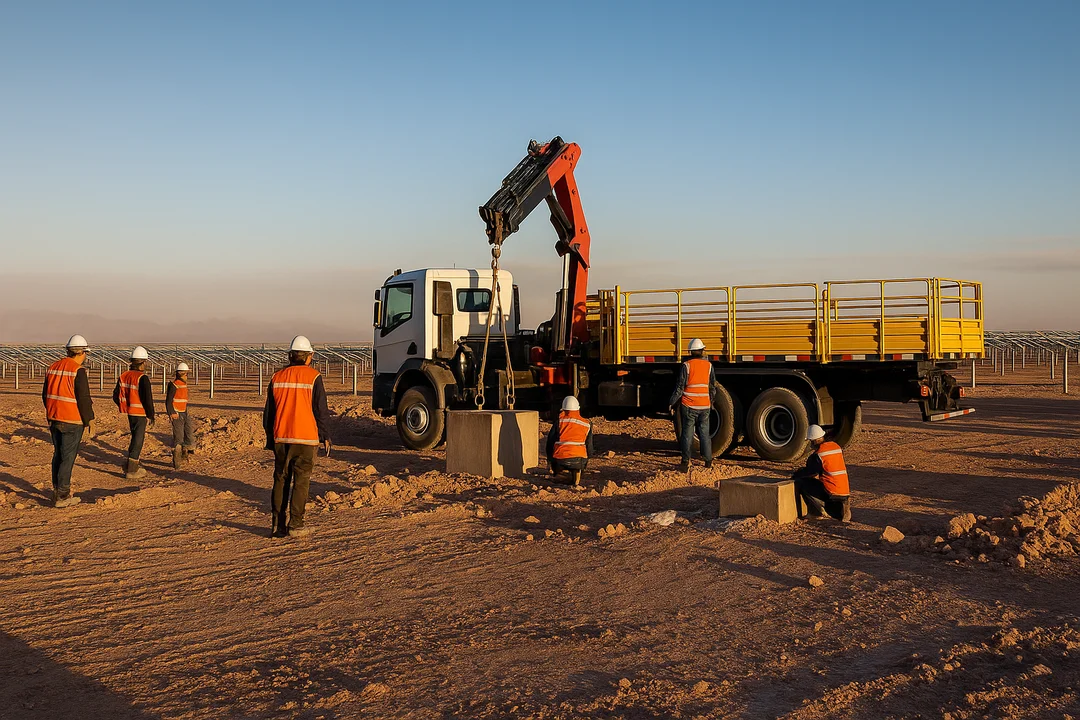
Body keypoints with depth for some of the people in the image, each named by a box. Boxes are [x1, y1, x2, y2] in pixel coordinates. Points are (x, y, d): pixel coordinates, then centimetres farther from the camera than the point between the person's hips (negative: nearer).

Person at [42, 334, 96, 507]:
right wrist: (89, 421, -7)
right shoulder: (79, 371, -14)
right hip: (72, 421, -7)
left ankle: (58, 491, 22)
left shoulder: (52, 368, 8)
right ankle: (62, 497, -1)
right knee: (68, 458, -2)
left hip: (54, 420, 7)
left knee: (58, 455, 16)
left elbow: (45, 395, 15)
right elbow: (84, 399, -16)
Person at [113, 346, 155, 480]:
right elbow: (147, 399, -19)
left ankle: (130, 465, 28)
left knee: (136, 438, 22)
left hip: (129, 413, 7)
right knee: (138, 440, 2)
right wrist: (151, 416, -9)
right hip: (140, 414, -7)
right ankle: (131, 471, 7)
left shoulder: (123, 376, 4)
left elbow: (116, 396, 10)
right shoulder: (143, 378, -18)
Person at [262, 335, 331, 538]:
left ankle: (277, 524, 12)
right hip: (305, 438, -4)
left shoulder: (277, 377, 7)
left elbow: (268, 412, 12)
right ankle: (295, 526, 1)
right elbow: (321, 410, -5)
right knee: (301, 482, 1)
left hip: (281, 438, 4)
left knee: (281, 480, 11)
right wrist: (326, 437, 3)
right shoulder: (313, 377, -5)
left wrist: (270, 438, 21)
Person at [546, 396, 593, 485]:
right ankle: (575, 471, 5)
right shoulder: (587, 424, 8)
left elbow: (550, 441, 7)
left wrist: (549, 460, 19)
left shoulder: (559, 421, 3)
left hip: (560, 460, 0)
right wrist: (587, 460, 32)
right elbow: (589, 445, 15)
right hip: (579, 459, 1)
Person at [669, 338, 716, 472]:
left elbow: (680, 387, -8)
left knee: (687, 434, 3)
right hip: (704, 406, 3)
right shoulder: (709, 365, 4)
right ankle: (708, 460, 18)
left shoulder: (687, 365, -7)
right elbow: (713, 387, 11)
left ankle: (686, 462, 2)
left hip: (689, 405, -3)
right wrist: (711, 401, 26)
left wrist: (672, 403, 0)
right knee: (704, 433, 13)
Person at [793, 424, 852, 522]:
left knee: (801, 482, 3)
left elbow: (809, 472, -4)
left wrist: (796, 475, 16)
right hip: (845, 491, 8)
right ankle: (840, 507, 8)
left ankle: (818, 512, 2)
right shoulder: (837, 447, 10)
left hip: (831, 492, -8)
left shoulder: (818, 454, -13)